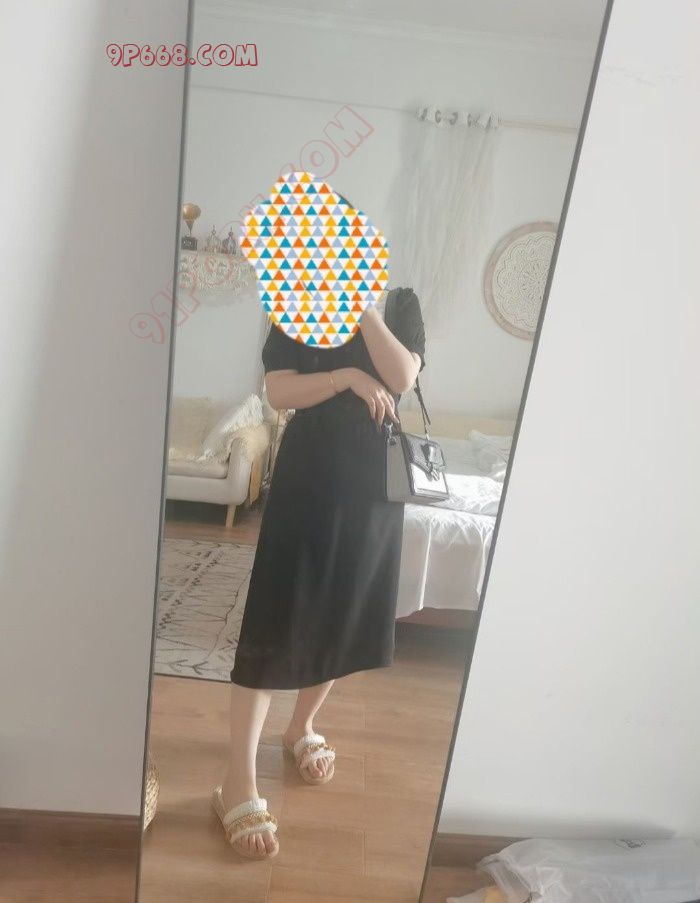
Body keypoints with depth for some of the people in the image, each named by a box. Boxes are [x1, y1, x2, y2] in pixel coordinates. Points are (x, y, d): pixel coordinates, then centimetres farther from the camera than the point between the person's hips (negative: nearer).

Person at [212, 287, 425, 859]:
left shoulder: (400, 304, 9)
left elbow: (403, 377, -9)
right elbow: (279, 392, -7)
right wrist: (347, 377, -20)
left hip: (373, 481, 3)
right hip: (308, 477, -3)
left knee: (343, 617, 14)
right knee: (274, 623, -4)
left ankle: (303, 727, 37)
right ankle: (239, 779, 7)